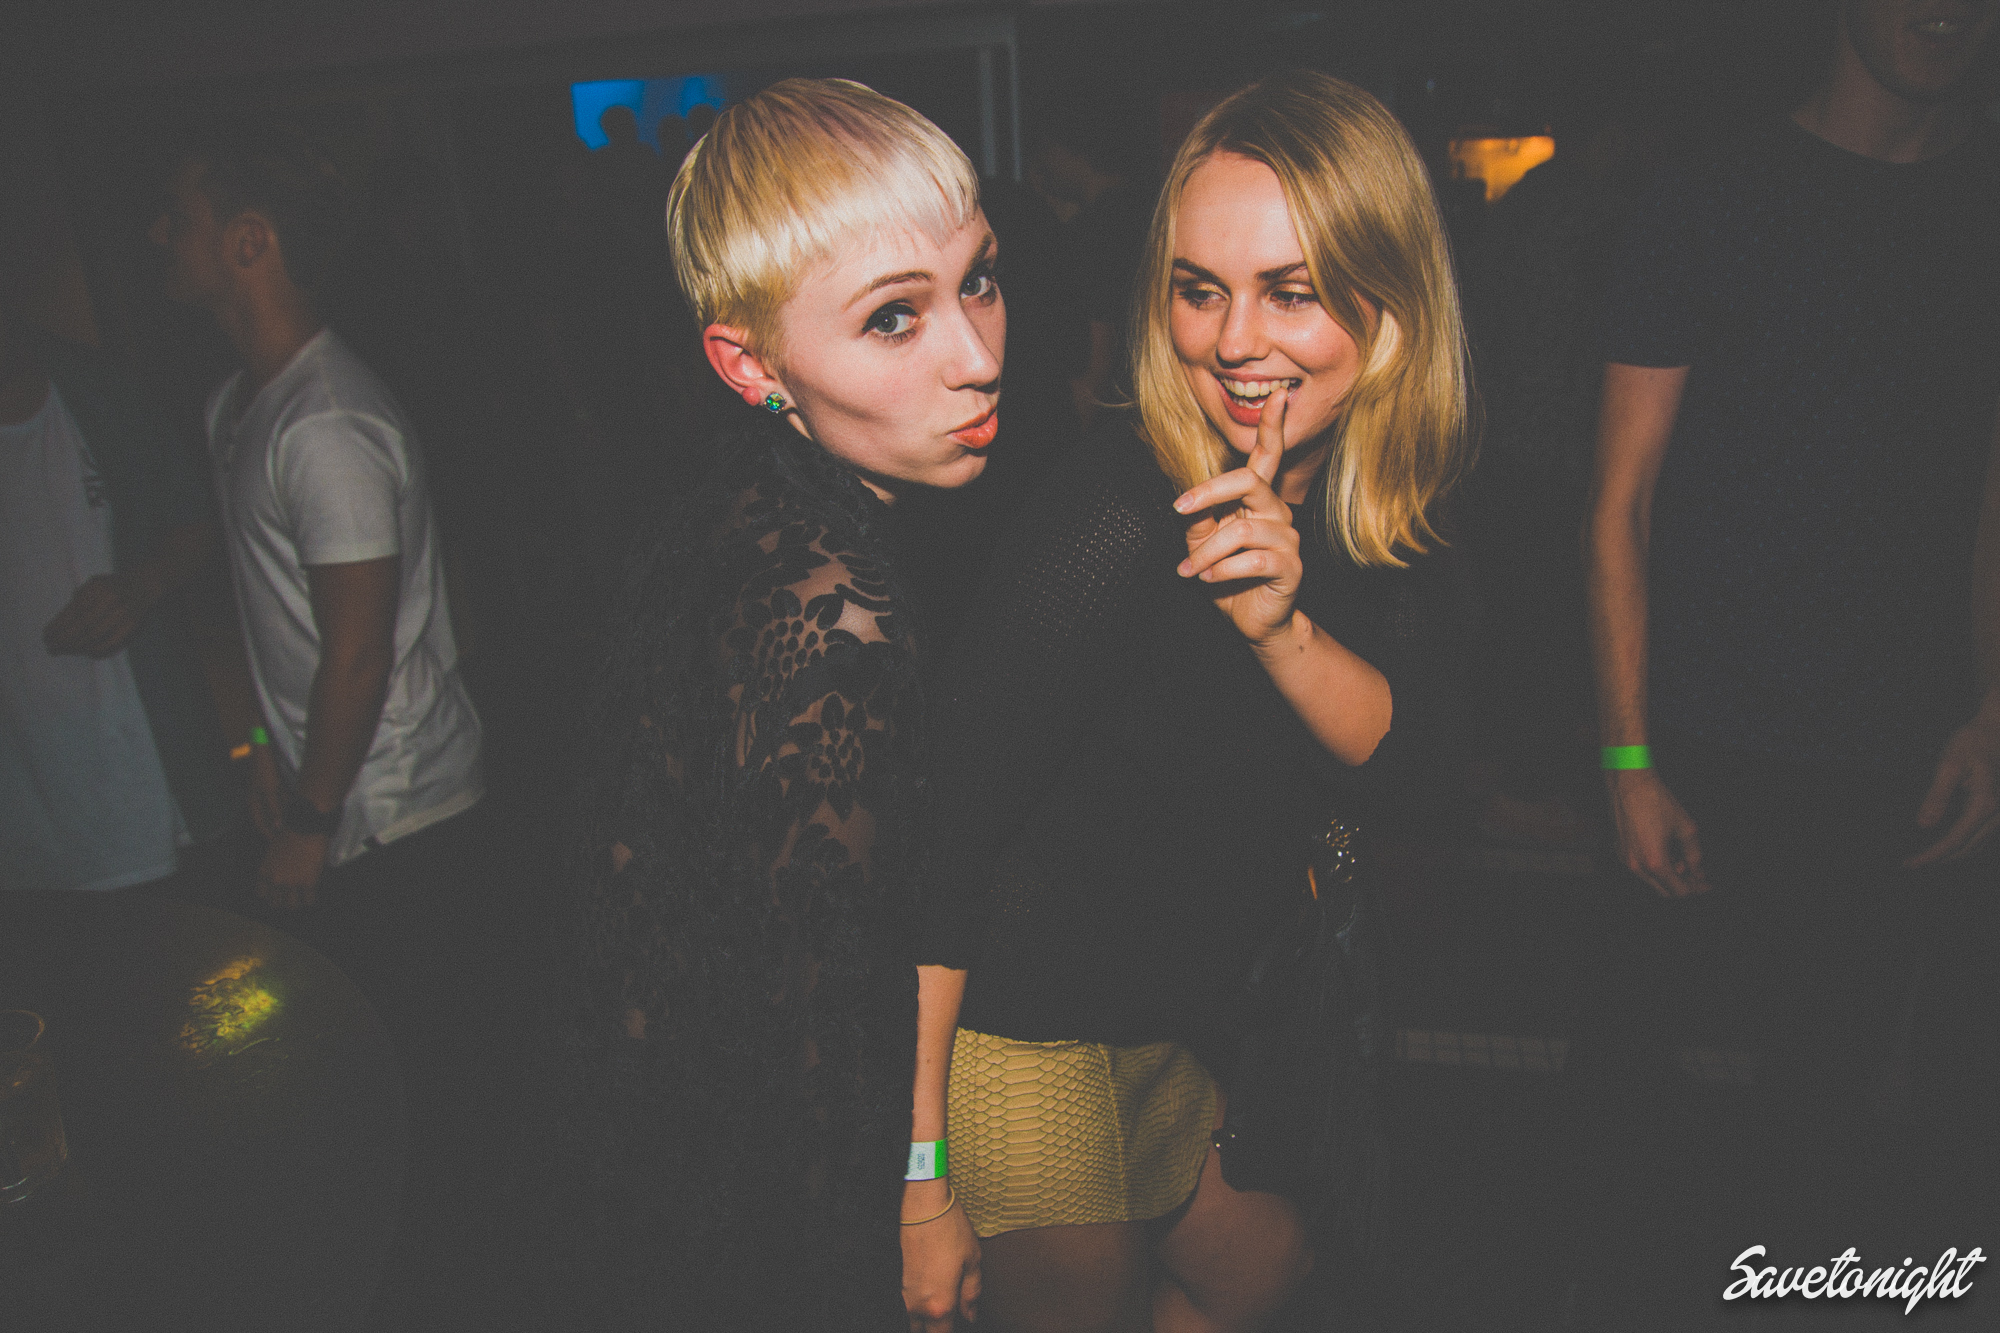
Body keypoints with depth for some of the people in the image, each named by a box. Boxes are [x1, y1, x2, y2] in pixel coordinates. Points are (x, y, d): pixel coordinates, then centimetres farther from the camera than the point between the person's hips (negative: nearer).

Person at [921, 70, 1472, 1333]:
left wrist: (1282, 624, -32)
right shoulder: (1121, 519, -30)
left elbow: (1400, 757, -10)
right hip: (1016, 1015, -7)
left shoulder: (1390, 498, -7)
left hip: (1183, 1009, 7)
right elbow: (945, 817, -28)